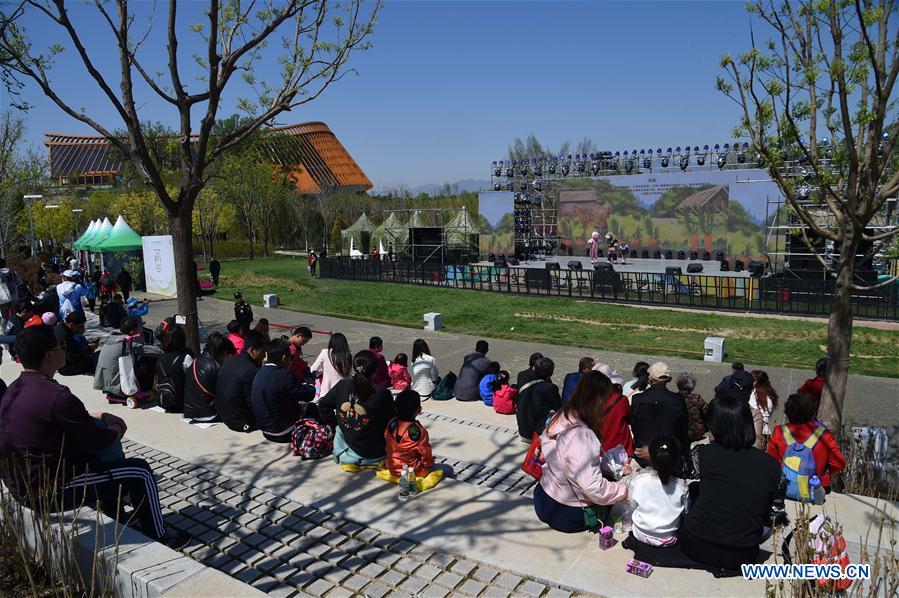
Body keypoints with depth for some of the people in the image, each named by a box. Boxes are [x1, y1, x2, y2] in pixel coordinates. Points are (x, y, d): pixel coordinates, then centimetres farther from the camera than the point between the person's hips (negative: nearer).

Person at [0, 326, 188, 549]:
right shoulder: (56, 397, -27)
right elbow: (97, 442, -17)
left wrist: (93, 417, 12)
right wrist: (118, 430, 3)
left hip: (19, 486, 10)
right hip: (50, 493, -10)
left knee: (99, 459, 30)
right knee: (140, 471, -1)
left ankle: (117, 518, 44)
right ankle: (158, 537, 15)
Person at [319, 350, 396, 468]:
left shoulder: (342, 386, -7)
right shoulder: (381, 393, -20)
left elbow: (323, 405, 7)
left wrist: (335, 424, 17)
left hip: (349, 444, 4)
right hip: (375, 453, -4)